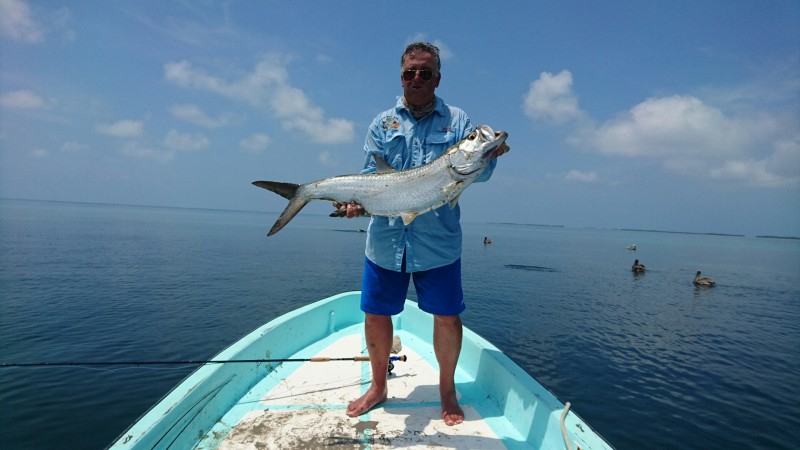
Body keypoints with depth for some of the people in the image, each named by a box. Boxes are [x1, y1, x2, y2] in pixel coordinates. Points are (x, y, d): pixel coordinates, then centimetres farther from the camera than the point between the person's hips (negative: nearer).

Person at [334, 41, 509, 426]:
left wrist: (490, 156, -27)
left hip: (438, 242, -1)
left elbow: (476, 172, -5)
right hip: (385, 239, 2)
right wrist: (356, 201, -17)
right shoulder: (382, 123, 10)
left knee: (447, 316, 4)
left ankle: (447, 389, 30)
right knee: (375, 314, 9)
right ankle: (378, 387, 33)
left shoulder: (456, 120, 6)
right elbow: (370, 175, 3)